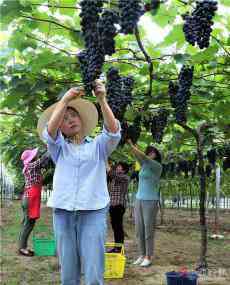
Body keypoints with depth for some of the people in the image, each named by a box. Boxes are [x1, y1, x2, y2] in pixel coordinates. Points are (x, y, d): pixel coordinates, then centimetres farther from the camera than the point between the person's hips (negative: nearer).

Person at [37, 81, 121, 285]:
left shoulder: (98, 145, 12)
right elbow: (49, 130, -6)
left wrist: (102, 100, -17)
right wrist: (65, 100, -14)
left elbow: (113, 130, -7)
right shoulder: (58, 148, 13)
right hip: (63, 212, 2)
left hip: (93, 211, -1)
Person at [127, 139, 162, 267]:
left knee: (148, 230, -2)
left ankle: (148, 257, 6)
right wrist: (130, 144, -15)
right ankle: (142, 255, 17)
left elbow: (144, 157, -21)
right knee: (139, 229, 8)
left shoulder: (158, 166, -8)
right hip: (139, 199, 7)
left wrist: (132, 145, -23)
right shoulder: (144, 165, 12)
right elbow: (137, 155, 0)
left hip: (150, 201, -7)